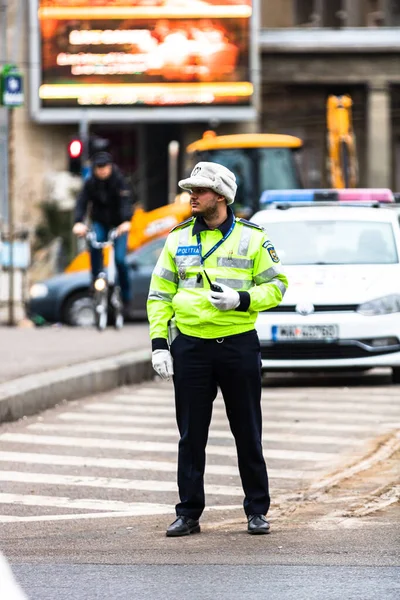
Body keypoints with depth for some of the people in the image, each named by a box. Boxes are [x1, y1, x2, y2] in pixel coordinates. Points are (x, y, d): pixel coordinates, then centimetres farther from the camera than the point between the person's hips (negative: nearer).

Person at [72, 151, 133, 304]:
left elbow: (126, 201, -30)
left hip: (119, 224, -2)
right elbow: (82, 202, -20)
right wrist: (78, 222, -39)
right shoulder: (90, 183, -9)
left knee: (120, 258, -14)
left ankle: (126, 293, 5)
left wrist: (126, 221, -48)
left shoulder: (119, 181, -17)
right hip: (100, 222, 2)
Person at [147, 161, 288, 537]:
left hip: (239, 344, -2)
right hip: (191, 347, 2)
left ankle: (257, 512, 14)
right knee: (191, 434, 4)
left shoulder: (252, 238, 1)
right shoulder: (178, 239, 8)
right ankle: (188, 513, 10)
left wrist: (241, 300, -16)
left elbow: (276, 286, 2)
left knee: (248, 433, 5)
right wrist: (159, 344, 0)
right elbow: (159, 294, 9)